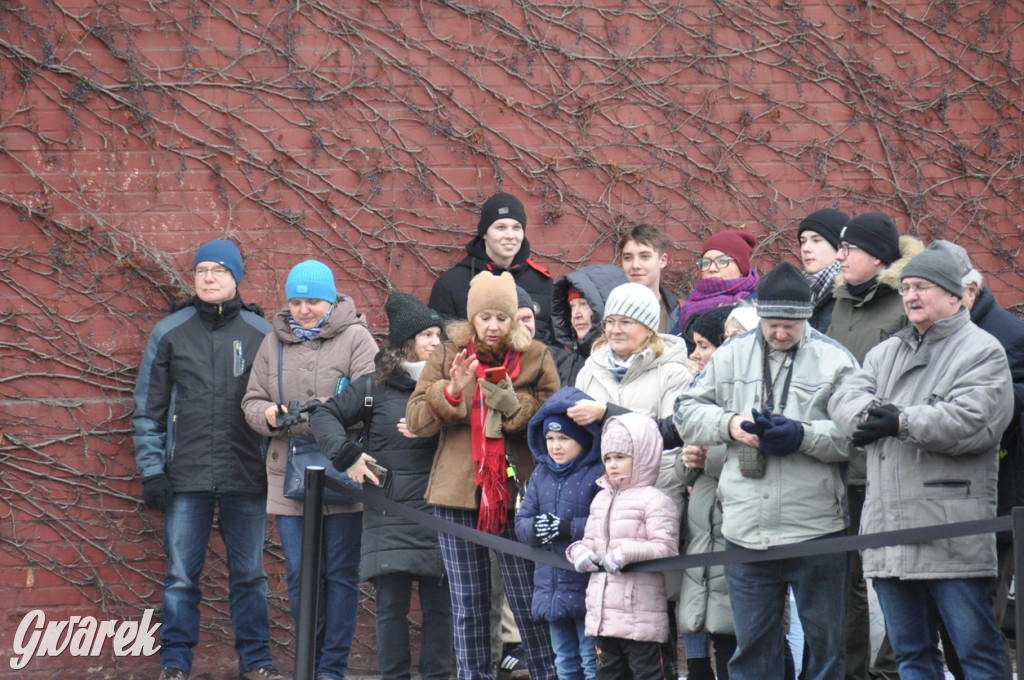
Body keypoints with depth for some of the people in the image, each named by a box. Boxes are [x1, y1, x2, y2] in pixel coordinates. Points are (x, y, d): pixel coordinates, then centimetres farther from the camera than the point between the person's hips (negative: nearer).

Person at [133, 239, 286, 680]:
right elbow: (148, 408, 8)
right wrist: (151, 470, 0)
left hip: (246, 477, 0)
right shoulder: (169, 333, 6)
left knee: (249, 574, 6)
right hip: (186, 477, 0)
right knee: (181, 577, 1)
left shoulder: (260, 334, 6)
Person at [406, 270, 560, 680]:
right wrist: (451, 390, -16)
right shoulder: (448, 356, 7)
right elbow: (415, 420, 0)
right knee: (467, 604, 7)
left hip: (517, 492, -2)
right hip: (458, 493, 2)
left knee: (528, 599, -1)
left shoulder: (535, 358, 4)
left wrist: (514, 405, -17)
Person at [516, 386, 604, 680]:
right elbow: (521, 521, 9)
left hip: (587, 587, -7)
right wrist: (535, 529, -13)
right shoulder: (541, 475, 11)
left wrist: (569, 529, -22)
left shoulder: (599, 474, -10)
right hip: (551, 588, 7)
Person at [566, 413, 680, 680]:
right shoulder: (601, 499, 16)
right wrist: (580, 551, 2)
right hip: (602, 613, 8)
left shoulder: (654, 501, -10)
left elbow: (666, 548, -17)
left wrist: (627, 553, -25)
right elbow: (590, 539, 24)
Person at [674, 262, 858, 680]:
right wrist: (728, 424, -8)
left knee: (824, 641, 7)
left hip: (816, 532, -3)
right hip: (746, 531, 3)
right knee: (752, 646, 10)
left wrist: (803, 435, -19)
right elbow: (687, 412, 10)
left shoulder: (835, 360, -1)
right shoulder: (732, 355, 10)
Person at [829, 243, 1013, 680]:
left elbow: (970, 422, -14)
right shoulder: (886, 353, 22)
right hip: (889, 528, 7)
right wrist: (873, 414, -13)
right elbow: (845, 398, 8)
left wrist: (901, 423, -12)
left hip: (953, 531, -7)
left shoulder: (982, 351, 0)